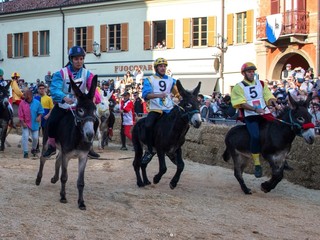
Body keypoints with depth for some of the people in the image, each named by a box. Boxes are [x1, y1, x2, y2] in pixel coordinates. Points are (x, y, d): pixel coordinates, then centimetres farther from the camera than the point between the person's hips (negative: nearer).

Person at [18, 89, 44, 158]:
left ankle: (33, 149, 31)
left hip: (34, 124, 1)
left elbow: (41, 111, 4)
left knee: (35, 138, 4)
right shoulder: (22, 103, -7)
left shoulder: (37, 103, -4)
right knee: (25, 137, -10)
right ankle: (25, 152, -1)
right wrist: (23, 123, -13)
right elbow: (20, 114, -6)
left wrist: (39, 116, -15)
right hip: (25, 124, -1)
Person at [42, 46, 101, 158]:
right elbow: (54, 89, -27)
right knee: (51, 122, -26)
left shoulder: (87, 74, -5)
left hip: (79, 106, 3)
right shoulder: (61, 73, -14)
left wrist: (95, 97, -45)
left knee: (94, 121, -14)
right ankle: (51, 146, 0)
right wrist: (64, 97, -49)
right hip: (62, 105, -2)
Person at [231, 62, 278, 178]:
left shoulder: (261, 84, 18)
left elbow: (269, 97, 11)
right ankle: (257, 165, -17)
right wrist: (255, 109, -22)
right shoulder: (239, 87, 5)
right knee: (255, 136, -27)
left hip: (265, 114, 4)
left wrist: (275, 104, -12)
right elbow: (242, 103, -8)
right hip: (250, 116, -4)